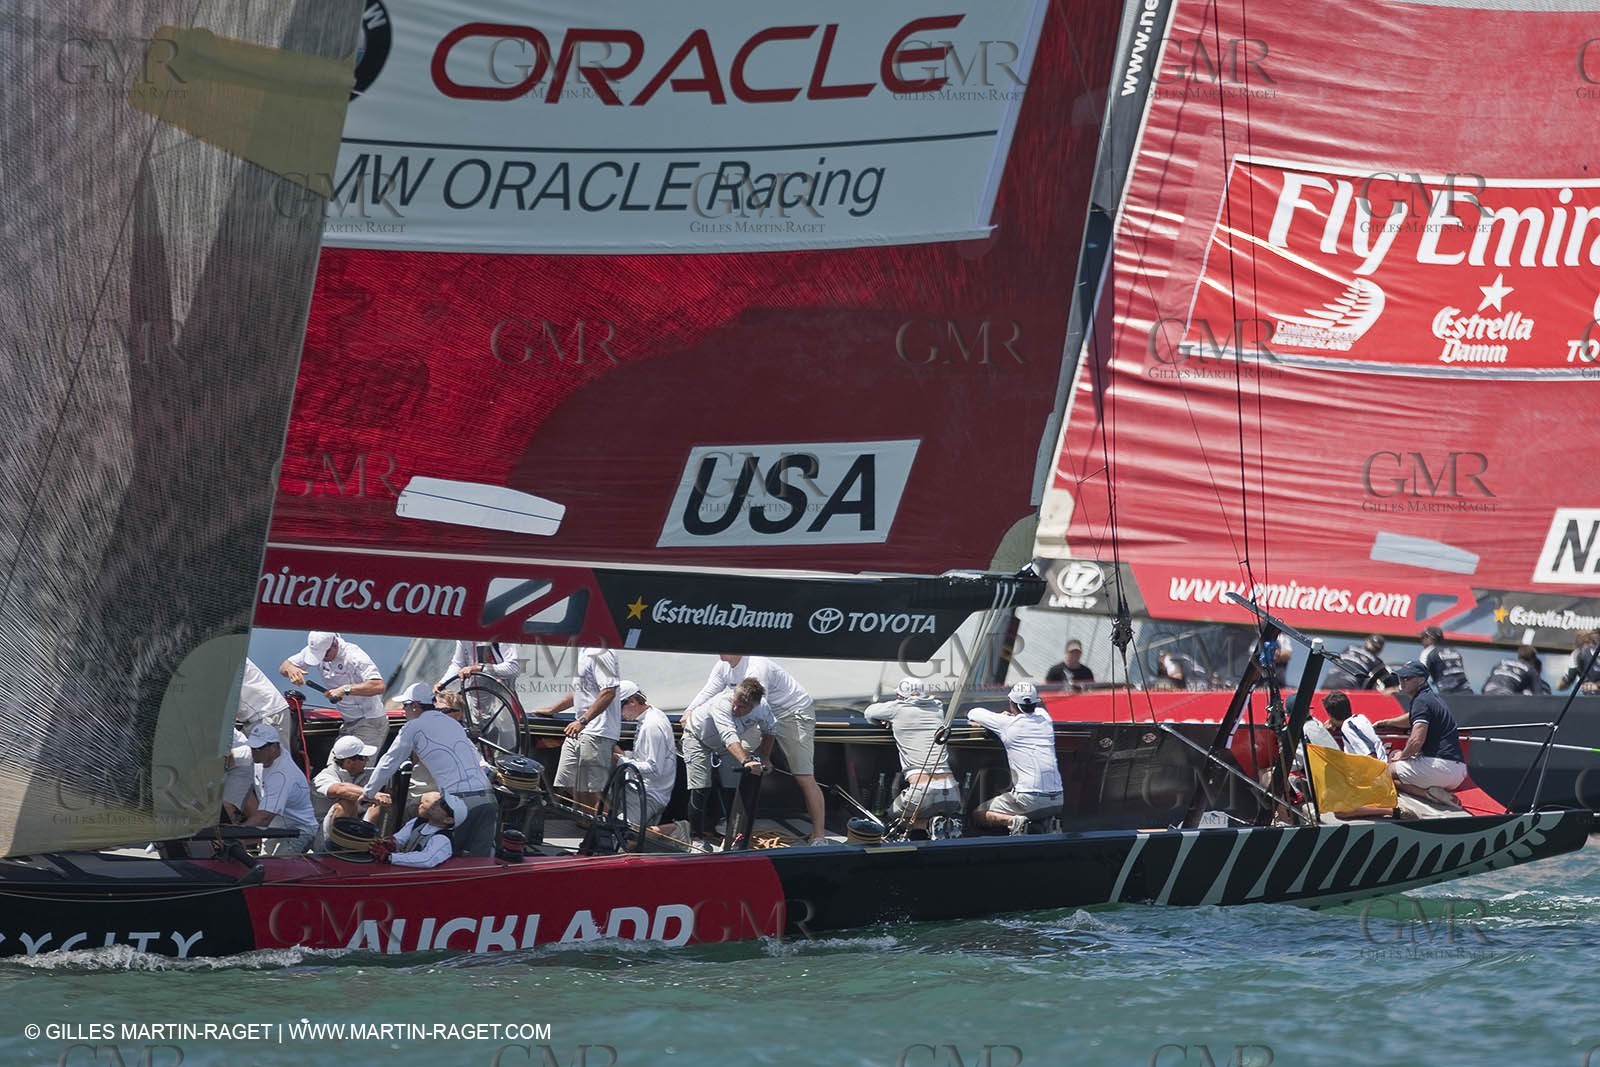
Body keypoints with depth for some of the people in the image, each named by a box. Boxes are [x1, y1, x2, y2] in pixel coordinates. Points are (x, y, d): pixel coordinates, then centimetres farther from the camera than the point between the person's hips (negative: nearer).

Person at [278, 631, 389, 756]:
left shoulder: (354, 656, -23)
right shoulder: (316, 650, -2)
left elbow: (379, 686, -35)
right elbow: (283, 667, 5)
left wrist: (345, 690, -38)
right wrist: (289, 668, -20)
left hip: (371, 722, -8)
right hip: (349, 723, 8)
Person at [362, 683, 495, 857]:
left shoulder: (414, 727, 7)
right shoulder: (453, 723, 27)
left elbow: (388, 763, 15)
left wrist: (368, 793, 30)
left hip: (459, 799, -6)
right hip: (486, 796, 6)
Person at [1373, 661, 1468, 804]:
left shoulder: (1421, 701, -9)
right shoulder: (1434, 697, 22)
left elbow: (1417, 740, -20)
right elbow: (1411, 720, 45)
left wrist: (1402, 756, -1)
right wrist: (1385, 723, 51)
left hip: (1441, 764, -10)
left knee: (1389, 771, 0)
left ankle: (1428, 792, -18)